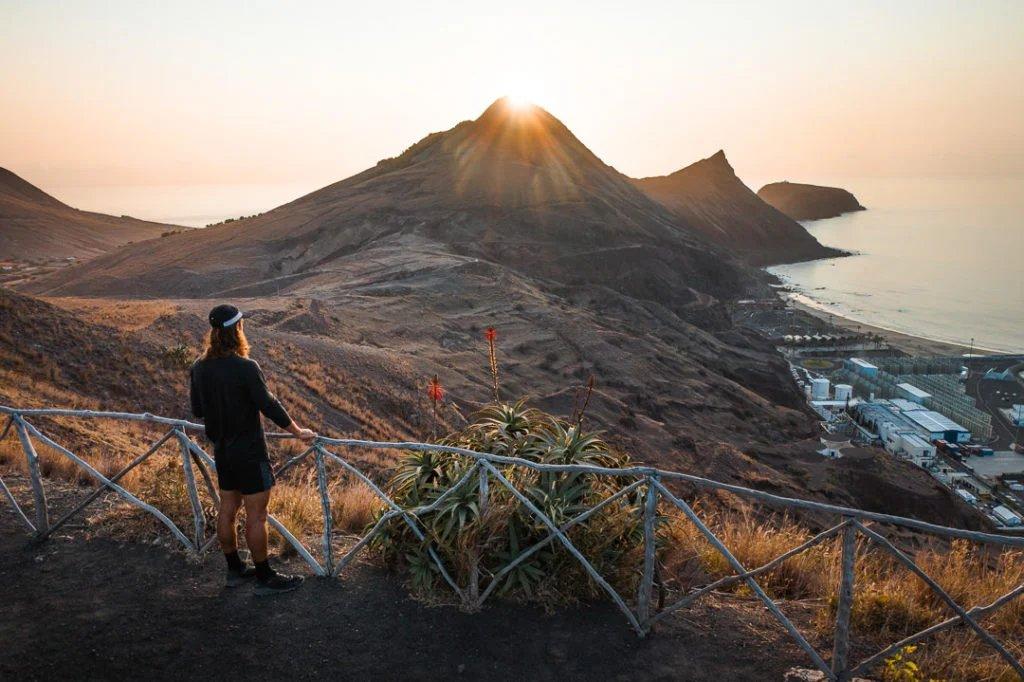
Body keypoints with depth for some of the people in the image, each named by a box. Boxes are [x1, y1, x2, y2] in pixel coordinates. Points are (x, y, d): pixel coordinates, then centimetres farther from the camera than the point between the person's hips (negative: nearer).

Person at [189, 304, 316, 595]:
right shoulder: (245, 367, -23)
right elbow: (269, 405, -18)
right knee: (256, 515, 1)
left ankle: (235, 570, 31)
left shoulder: (199, 367, 0)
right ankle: (265, 578, 12)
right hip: (249, 452, -8)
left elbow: (197, 410, 9)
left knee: (227, 509, 17)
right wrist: (298, 431, -6)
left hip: (222, 450, 8)